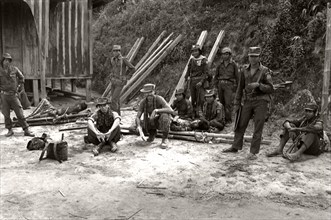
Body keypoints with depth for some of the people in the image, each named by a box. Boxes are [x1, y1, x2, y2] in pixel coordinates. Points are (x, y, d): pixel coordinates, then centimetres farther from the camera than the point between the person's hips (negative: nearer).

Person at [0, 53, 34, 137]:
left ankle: (26, 130, 2)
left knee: (20, 113, -1)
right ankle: (10, 130, 18)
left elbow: (21, 77, 15)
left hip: (13, 95, -1)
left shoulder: (14, 69, -1)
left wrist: (20, 87, 10)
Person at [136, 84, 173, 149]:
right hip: (153, 122, 4)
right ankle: (152, 133, 11)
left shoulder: (159, 99, -27)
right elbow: (137, 117, -20)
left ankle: (165, 139, -20)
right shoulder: (143, 102, -16)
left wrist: (156, 110, -48)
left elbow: (171, 111, -38)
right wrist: (140, 131, -36)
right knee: (138, 123, -18)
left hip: (163, 122, -4)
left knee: (164, 115, -38)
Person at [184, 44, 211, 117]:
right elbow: (188, 71, 17)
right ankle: (195, 115, 14)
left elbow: (206, 72, -8)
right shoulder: (191, 60, 12)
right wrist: (186, 80, 9)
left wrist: (201, 81, -18)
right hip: (192, 81, 5)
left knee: (200, 99, -10)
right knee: (193, 99, 7)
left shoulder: (204, 60, -3)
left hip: (200, 82, -5)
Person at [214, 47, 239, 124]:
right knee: (221, 102, 6)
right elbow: (216, 76, 18)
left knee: (228, 103, -10)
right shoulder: (220, 65, 11)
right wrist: (217, 85, 9)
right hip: (220, 84, 4)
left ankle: (228, 119, -6)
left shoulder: (233, 64, 2)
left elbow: (237, 77, 4)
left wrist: (235, 87, 0)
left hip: (229, 85, -4)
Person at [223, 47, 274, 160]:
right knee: (241, 125, 9)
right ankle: (235, 147, 23)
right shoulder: (244, 70, 6)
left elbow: (270, 89, -7)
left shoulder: (265, 71, -5)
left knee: (257, 128, -3)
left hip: (261, 101, -4)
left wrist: (258, 85, -23)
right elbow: (240, 88, 12)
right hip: (248, 101, 4)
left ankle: (253, 152, 4)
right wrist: (237, 103, 10)